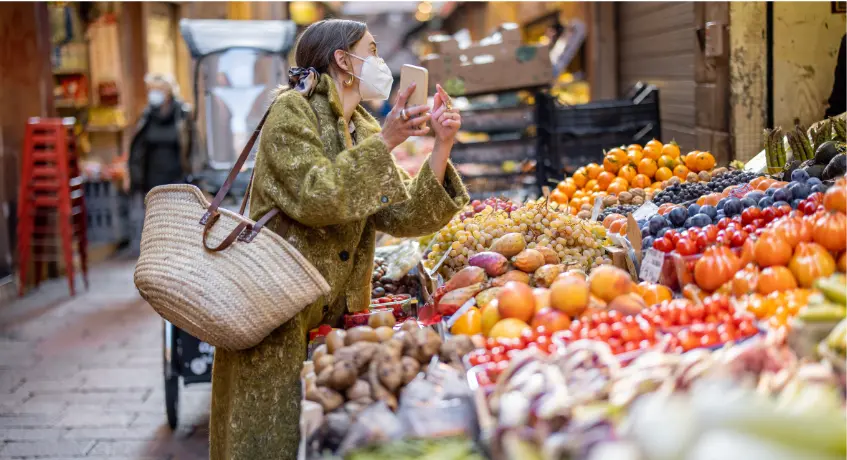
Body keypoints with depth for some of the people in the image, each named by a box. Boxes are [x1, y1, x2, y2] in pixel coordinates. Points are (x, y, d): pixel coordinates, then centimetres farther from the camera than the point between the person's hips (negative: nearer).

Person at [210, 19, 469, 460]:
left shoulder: (364, 131, 13)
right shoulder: (292, 111, -8)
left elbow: (403, 217, 1)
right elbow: (318, 198, -23)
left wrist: (441, 147, -9)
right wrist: (384, 143, -20)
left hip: (337, 319, 7)